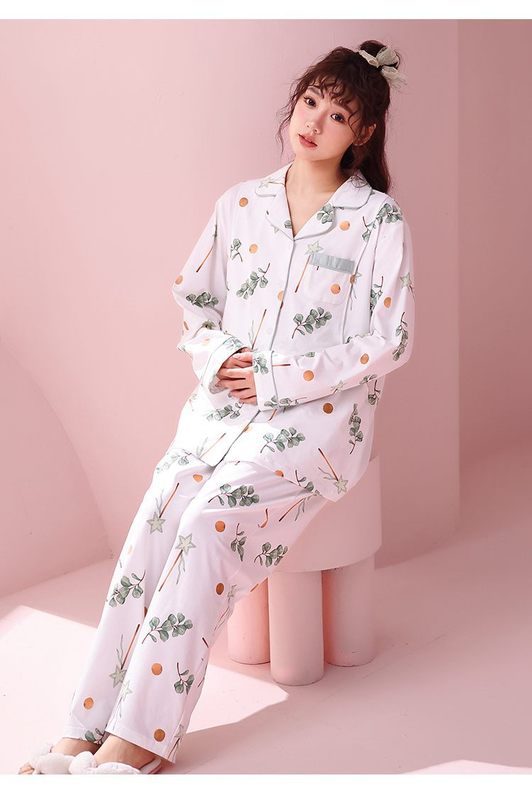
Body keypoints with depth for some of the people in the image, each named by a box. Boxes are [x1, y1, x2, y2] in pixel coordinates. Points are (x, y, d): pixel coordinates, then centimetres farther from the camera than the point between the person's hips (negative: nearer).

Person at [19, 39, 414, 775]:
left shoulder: (379, 220, -1)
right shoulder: (240, 204, 12)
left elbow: (390, 340, -5)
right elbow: (193, 298, 19)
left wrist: (279, 381, -11)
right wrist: (218, 355, -3)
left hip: (319, 414, -4)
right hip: (226, 402, 4)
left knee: (211, 519, -28)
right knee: (155, 520, -21)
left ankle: (137, 739, -22)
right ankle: (83, 733, -21)